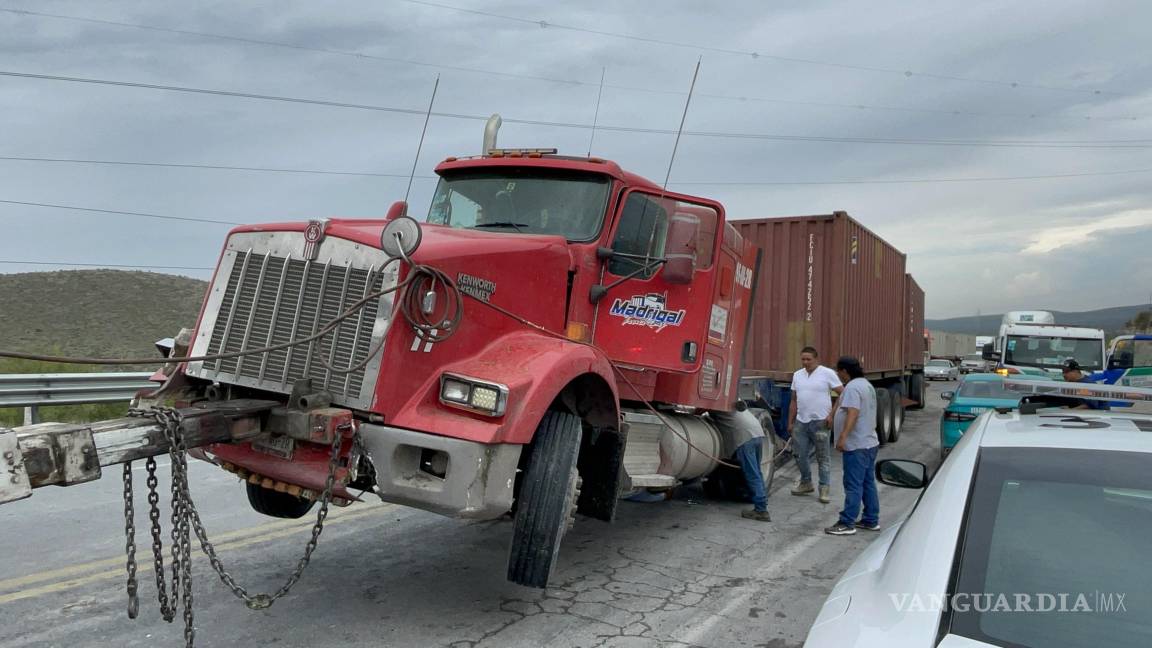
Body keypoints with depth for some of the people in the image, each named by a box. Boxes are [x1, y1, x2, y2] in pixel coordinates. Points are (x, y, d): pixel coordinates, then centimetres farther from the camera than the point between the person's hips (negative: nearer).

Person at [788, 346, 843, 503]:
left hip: (820, 422, -5)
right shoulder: (797, 375, 11)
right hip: (801, 422, 5)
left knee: (823, 457, 2)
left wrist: (832, 414, -12)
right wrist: (790, 423, 14)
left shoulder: (827, 373, -5)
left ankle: (824, 489, 8)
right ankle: (806, 483, 28)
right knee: (801, 455, 11)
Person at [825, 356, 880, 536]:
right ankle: (871, 520, 21)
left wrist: (843, 437, -32)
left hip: (856, 445, -10)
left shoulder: (852, 387, -17)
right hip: (870, 442, 10)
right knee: (868, 483, 15)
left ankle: (847, 524, -3)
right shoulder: (866, 384, 16)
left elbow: (853, 413, -28)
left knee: (853, 485, -7)